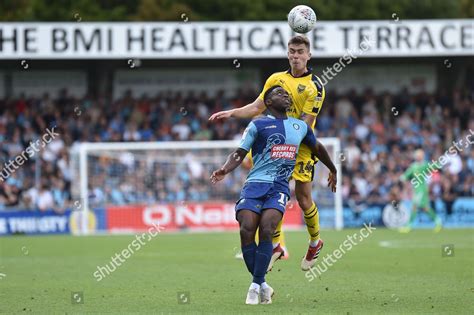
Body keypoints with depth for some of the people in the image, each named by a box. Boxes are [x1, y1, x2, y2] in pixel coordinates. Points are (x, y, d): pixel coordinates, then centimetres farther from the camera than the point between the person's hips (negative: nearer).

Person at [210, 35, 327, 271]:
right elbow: (257, 107, 13)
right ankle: (275, 245, 6)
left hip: (301, 148, -4)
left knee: (303, 199, -1)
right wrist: (231, 113, 1)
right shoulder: (276, 79, 9)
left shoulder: (315, 86, -7)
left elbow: (304, 123, -12)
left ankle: (315, 242, 21)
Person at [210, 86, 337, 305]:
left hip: (279, 188, 1)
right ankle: (262, 285, -5)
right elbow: (239, 153, 3)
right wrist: (224, 170, -17)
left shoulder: (300, 126, 19)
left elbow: (317, 148, 37)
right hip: (255, 185, -1)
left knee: (266, 230, -23)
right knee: (246, 231, -19)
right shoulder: (258, 125, 7)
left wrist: (333, 170, 49)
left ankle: (256, 286, -16)